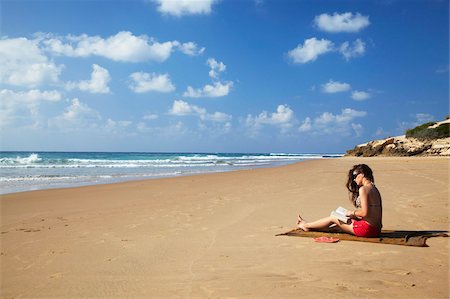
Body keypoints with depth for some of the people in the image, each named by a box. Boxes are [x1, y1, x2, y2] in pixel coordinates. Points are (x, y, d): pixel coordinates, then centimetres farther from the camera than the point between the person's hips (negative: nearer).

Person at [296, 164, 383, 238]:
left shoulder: (363, 189, -15)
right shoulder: (374, 189, 13)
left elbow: (364, 213, -22)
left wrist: (352, 213, -4)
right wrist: (353, 216, 14)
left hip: (367, 229, -8)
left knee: (333, 218, 10)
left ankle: (307, 225, 29)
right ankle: (311, 227, 36)